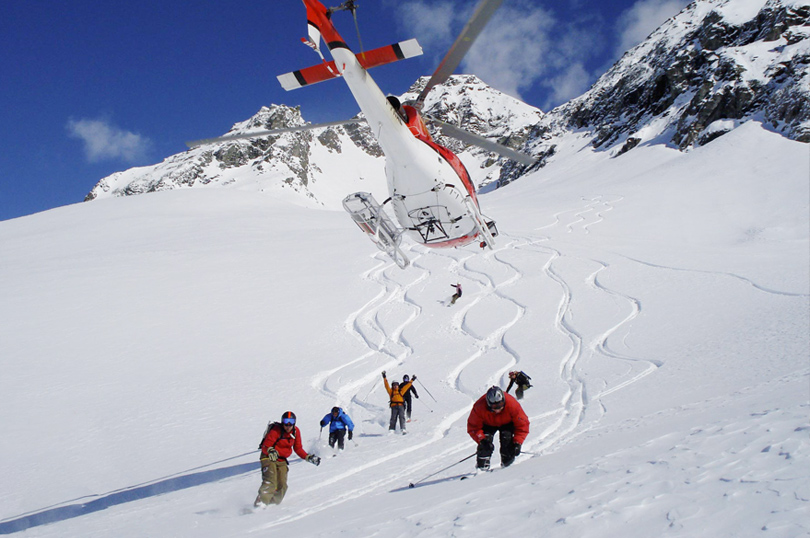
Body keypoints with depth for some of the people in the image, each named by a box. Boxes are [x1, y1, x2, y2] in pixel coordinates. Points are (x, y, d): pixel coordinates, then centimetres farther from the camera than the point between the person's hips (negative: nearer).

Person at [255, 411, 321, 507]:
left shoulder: (296, 431, -2)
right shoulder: (276, 431, -20)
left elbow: (298, 449, 8)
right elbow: (265, 447, -24)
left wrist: (308, 457, -1)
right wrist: (270, 451, -45)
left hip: (282, 460, 6)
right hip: (268, 458, -6)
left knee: (282, 486, 2)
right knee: (270, 482, -23)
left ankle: (272, 504, 15)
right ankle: (260, 503, -25)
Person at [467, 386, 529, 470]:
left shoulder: (512, 405, -37)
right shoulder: (479, 407, -37)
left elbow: (522, 425, -25)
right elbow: (473, 427, -26)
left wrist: (517, 443, -32)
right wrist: (482, 439, -41)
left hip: (507, 423, 0)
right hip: (488, 424, 0)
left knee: (507, 436, -24)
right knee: (485, 440, -23)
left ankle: (507, 463, -6)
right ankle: (482, 466, -11)